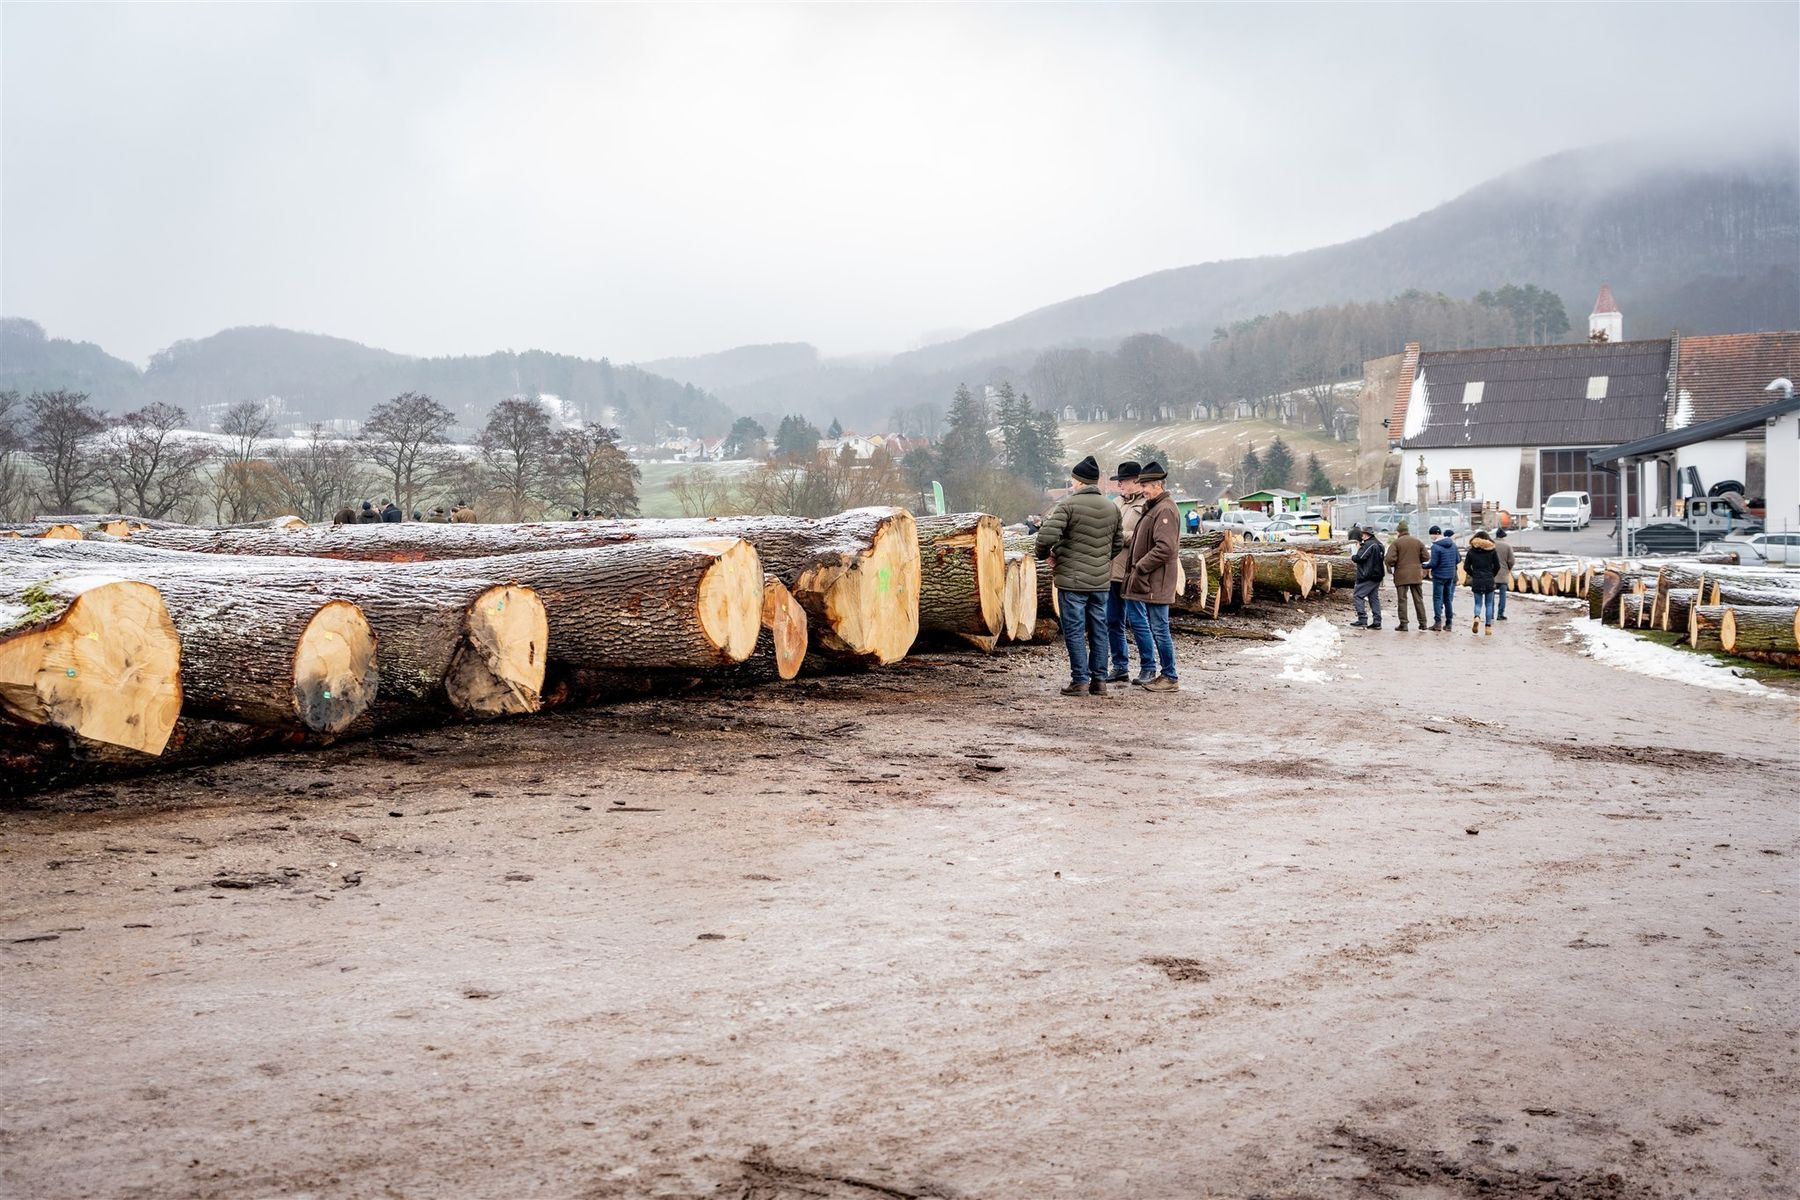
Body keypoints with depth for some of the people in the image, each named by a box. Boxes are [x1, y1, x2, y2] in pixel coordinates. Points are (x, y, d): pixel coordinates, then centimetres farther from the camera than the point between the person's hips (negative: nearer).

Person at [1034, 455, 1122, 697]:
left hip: (1072, 579, -6)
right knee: (1098, 630, 12)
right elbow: (1118, 544, 14)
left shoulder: (1068, 505, -12)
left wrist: (1045, 554, -1)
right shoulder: (1111, 508, 8)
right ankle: (1099, 680, 15)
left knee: (1074, 631, 1)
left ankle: (1080, 680, 1)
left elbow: (1046, 537, -20)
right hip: (1101, 580, 6)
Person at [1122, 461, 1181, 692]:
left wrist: (1140, 568, -18)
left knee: (1159, 629, -4)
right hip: (1145, 579, 10)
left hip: (1157, 581, -10)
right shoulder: (1152, 507, 15)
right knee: (1136, 619, 16)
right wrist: (1136, 569, 13)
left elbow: (1164, 548, -24)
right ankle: (1148, 670, 25)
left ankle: (1170, 678, 6)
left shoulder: (1165, 510, -17)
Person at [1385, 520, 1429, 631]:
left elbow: (1390, 559, -14)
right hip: (1416, 575, 3)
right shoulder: (1418, 542, 7)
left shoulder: (1396, 543, -6)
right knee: (1419, 600, 8)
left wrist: (1391, 566, 6)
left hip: (1401, 576, -3)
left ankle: (1403, 624, 0)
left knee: (1402, 600, 2)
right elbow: (1426, 557, 5)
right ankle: (1423, 624, 7)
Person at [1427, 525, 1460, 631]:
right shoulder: (1452, 544, 7)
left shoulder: (1435, 546, -16)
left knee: (1437, 598, -2)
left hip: (1439, 575, -7)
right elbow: (1457, 560, 11)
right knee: (1448, 599, 13)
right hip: (1451, 575, 7)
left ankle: (1438, 622, -9)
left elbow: (1433, 563, -18)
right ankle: (1448, 623, 15)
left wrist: (1424, 566, -3)